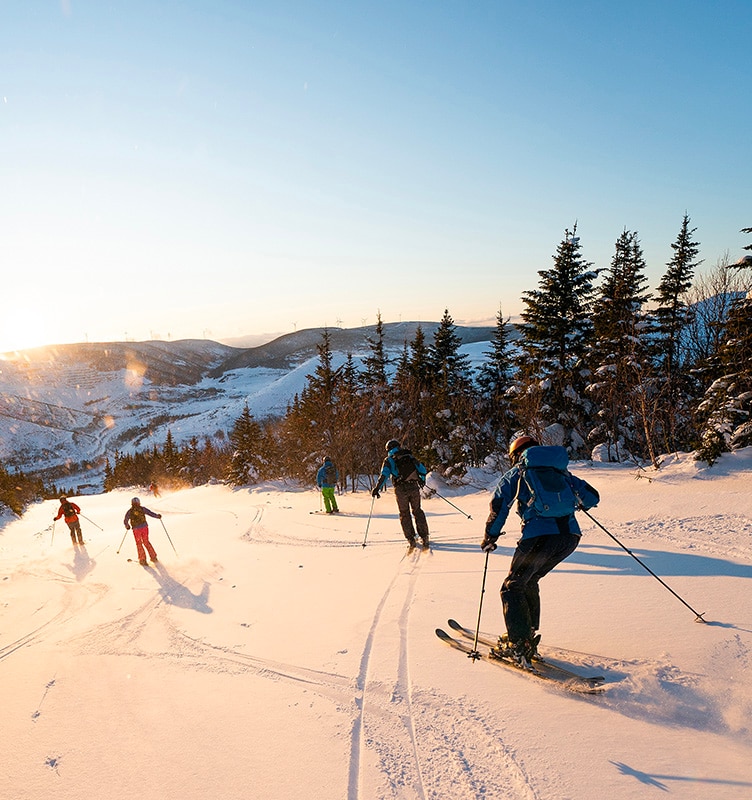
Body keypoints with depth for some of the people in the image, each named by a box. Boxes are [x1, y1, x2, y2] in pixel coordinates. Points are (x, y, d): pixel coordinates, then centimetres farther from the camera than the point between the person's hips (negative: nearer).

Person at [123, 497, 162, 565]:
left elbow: (125, 521, 3)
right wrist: (157, 516, 15)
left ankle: (142, 559, 6)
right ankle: (153, 557, 15)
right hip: (144, 527, 1)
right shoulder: (142, 509, 2)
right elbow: (150, 513, 2)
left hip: (136, 529, -1)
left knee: (139, 544, 12)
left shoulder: (129, 511, 3)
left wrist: (127, 526, 22)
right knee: (146, 542, 16)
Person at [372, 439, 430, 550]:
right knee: (417, 511, 15)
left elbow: (384, 475, -7)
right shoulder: (410, 456, 17)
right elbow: (423, 470, 18)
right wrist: (422, 480, 36)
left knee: (404, 514, 11)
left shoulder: (389, 459, 8)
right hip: (414, 487, 2)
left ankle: (411, 540, 6)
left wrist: (377, 488, -7)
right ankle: (424, 537, 13)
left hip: (401, 489, -2)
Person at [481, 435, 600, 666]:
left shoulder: (515, 473, 12)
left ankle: (518, 645, -1)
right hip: (571, 535, 6)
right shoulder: (561, 471, 23)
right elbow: (592, 496, 24)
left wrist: (490, 538, 15)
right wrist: (579, 504, 46)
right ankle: (528, 637, 27)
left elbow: (498, 507, 4)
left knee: (513, 587, 9)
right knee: (529, 582, 24)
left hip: (539, 536, -5)